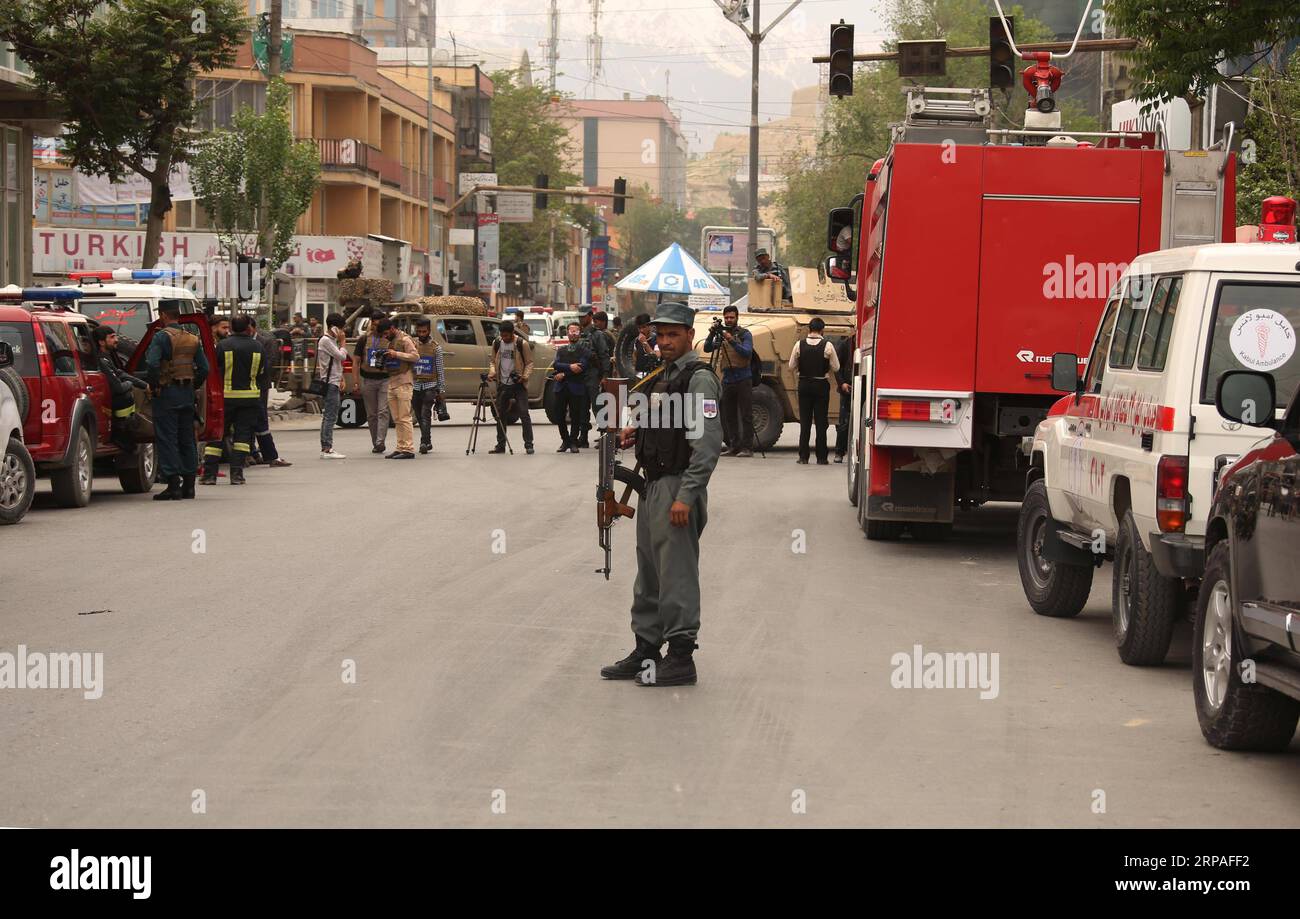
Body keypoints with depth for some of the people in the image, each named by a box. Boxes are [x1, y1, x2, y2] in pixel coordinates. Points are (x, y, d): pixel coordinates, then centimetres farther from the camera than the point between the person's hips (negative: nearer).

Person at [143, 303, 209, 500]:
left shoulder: (161, 337, -11)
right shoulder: (193, 339, 10)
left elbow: (152, 364, -22)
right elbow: (204, 368, 9)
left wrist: (154, 386, -9)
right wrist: (192, 386, 15)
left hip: (166, 394, -6)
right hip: (187, 395, 6)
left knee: (166, 440, -3)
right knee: (186, 439, 12)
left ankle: (173, 485, -8)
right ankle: (188, 484, 14)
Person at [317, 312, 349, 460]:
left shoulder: (332, 340, 19)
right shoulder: (326, 341, -12)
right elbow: (342, 356, -17)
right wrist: (343, 342, -3)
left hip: (332, 382, 11)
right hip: (330, 382, -11)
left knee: (328, 416, 11)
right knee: (330, 416, -12)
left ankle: (326, 448, 13)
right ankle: (327, 449, -15)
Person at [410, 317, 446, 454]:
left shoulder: (436, 347, 0)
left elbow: (440, 370, 3)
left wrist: (442, 389, 0)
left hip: (430, 386, -3)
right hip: (415, 386, 3)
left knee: (425, 414, -15)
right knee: (419, 416, 8)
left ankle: (424, 442, -19)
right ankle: (427, 442, 19)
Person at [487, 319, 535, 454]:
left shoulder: (522, 344, -5)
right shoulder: (497, 344, 7)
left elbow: (529, 362, 0)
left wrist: (525, 376, -17)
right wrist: (492, 373, -4)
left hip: (518, 384, -4)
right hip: (502, 384, 4)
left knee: (524, 414, -9)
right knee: (500, 415, 7)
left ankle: (528, 444, -6)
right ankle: (500, 445, 15)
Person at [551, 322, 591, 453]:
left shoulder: (584, 350, 4)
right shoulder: (561, 350, 16)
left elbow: (582, 367, -10)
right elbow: (556, 364, 0)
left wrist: (564, 374, -10)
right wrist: (570, 367, -16)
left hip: (576, 388, -3)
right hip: (561, 387, 3)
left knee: (576, 416, -2)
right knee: (561, 416, 3)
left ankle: (573, 442, 7)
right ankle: (565, 441, 16)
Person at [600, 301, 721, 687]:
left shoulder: (700, 379, -13)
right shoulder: (664, 376, 16)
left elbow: (707, 442, -20)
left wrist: (685, 496, -24)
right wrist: (638, 431, 9)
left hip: (678, 487, -10)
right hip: (653, 484, 10)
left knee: (677, 575, -6)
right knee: (649, 573, 15)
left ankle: (681, 658, 0)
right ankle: (646, 650, 23)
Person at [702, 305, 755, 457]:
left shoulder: (744, 334, 0)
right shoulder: (721, 334, 12)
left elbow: (747, 353, -14)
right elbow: (707, 348, 2)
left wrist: (732, 341, -23)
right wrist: (712, 334, -13)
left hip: (743, 379, -5)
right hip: (727, 380, 5)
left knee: (746, 415, -7)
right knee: (729, 416, 5)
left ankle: (747, 447, -7)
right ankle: (735, 447, 11)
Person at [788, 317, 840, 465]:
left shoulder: (800, 345, -4)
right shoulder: (827, 346, -10)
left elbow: (792, 366, 0)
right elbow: (836, 367, -6)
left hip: (804, 385, 2)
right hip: (821, 385, -2)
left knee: (805, 421, 8)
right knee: (821, 422, 4)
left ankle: (803, 457, 6)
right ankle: (821, 457, 4)